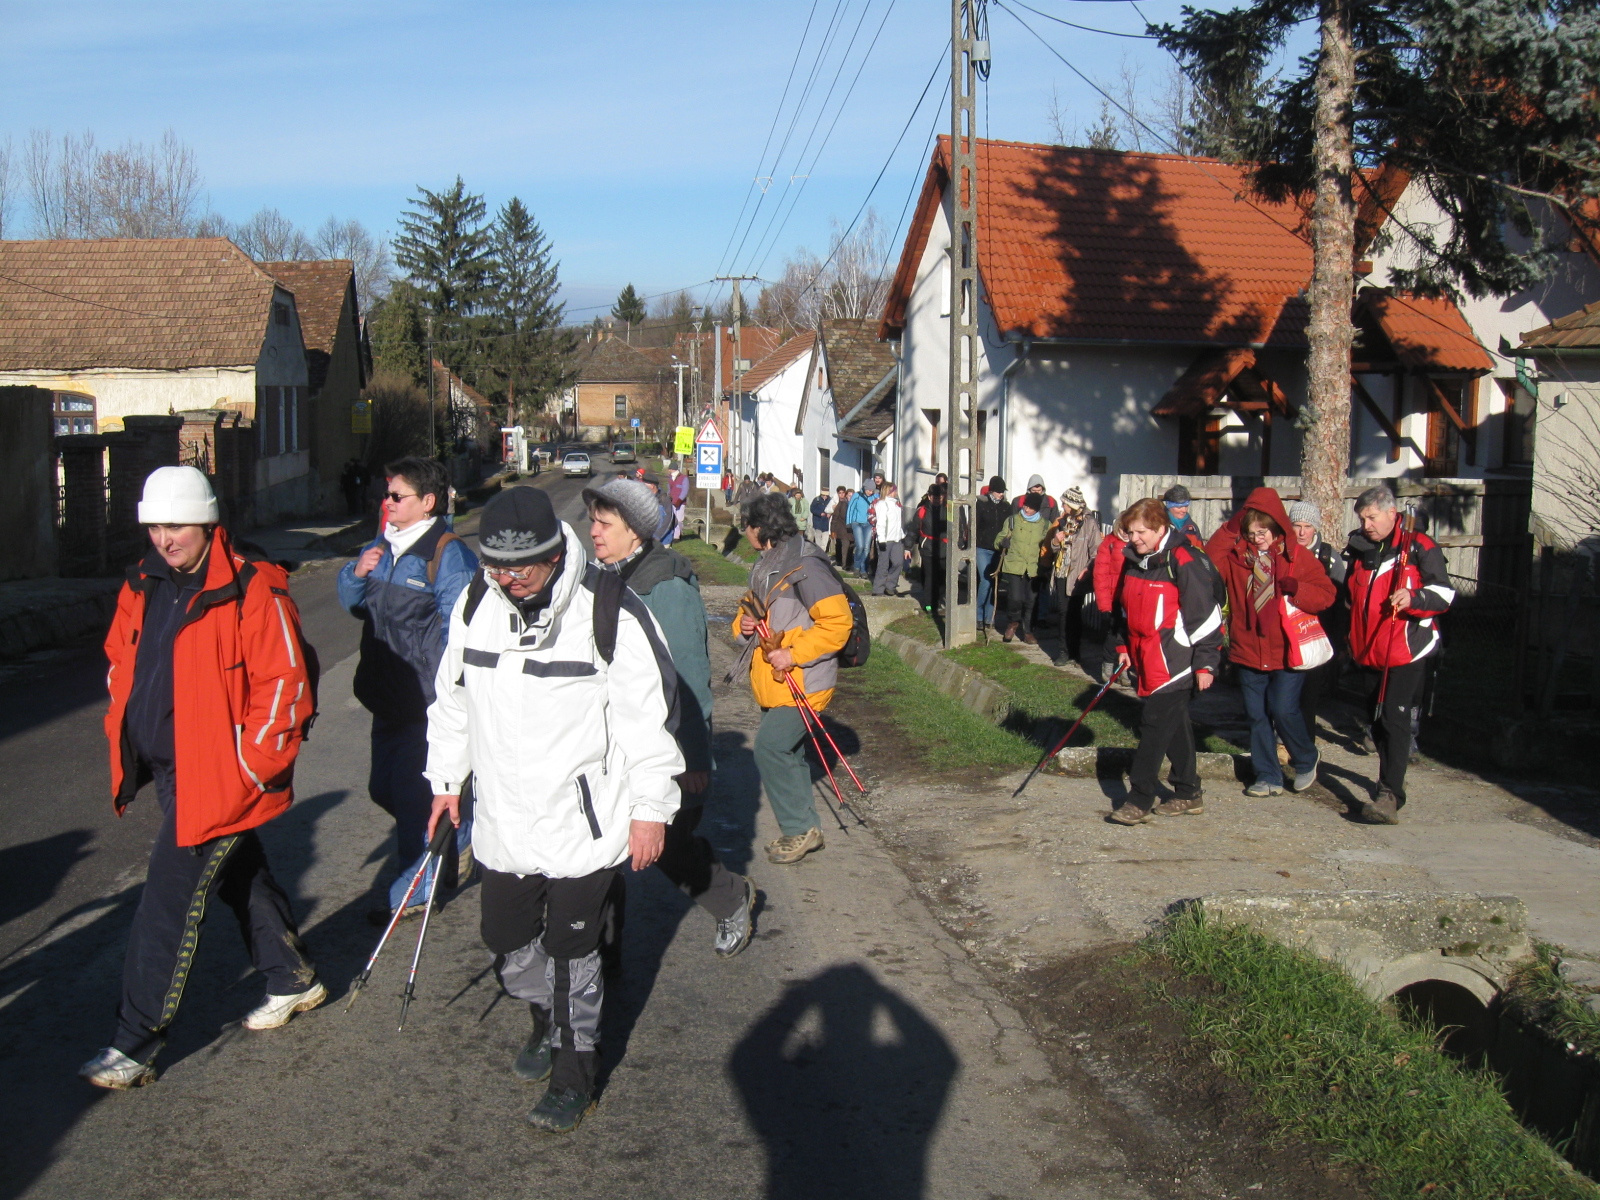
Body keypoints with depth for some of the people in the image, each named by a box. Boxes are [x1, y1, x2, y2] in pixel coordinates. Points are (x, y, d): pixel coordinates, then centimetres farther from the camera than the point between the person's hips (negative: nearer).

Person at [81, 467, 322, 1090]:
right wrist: (124, 738, 10)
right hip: (166, 770, 8)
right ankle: (294, 980, 41)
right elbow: (121, 665, 20)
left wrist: (246, 766, -17)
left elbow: (285, 683, -18)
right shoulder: (142, 587, 6)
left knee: (168, 908, -5)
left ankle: (134, 1047, 6)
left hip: (219, 778, -8)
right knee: (241, 876, 22)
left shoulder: (252, 591, -18)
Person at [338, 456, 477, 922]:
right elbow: (353, 604, 22)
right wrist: (356, 573, -1)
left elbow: (458, 631, -18)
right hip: (388, 698, 9)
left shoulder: (450, 555, -14)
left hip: (428, 701, -9)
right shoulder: (382, 547, 12)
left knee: (414, 794, -1)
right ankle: (458, 838, 38)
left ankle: (414, 894, 14)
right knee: (384, 787, 17)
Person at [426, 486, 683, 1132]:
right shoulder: (474, 605, 0)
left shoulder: (609, 611, -17)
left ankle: (574, 1074, 23)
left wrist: (651, 808, -9)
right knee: (505, 939, 17)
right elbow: (453, 697, 15)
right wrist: (445, 780, 18)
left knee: (570, 950, 3)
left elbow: (648, 712, -12)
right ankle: (547, 1022, 46)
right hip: (503, 819, 6)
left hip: (584, 821, -5)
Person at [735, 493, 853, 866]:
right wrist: (745, 624, 1)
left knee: (770, 748, -14)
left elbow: (837, 622, -22)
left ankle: (801, 828, -1)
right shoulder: (767, 565, 13)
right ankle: (802, 829, 26)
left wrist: (794, 653, -24)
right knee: (787, 754, 14)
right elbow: (753, 612, 25)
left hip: (802, 681, -10)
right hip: (773, 681, 10)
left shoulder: (806, 567, -18)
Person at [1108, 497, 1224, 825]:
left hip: (1174, 661, -8)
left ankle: (1139, 800, -3)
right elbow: (1127, 608, 23)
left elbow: (1206, 613, -16)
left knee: (1154, 724, -9)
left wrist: (1205, 663, -15)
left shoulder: (1183, 562, -16)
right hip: (1146, 659, 8)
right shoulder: (1133, 561, 9)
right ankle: (1189, 794, 26)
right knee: (1174, 726, 16)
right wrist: (1123, 647, 18)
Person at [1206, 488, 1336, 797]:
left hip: (1287, 652, -3)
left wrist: (1295, 589, -20)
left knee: (1284, 710, -9)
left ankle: (1306, 761, 19)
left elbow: (1325, 594, -2)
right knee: (1257, 716, 7)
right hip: (1248, 652, 3)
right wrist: (1230, 530, -14)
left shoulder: (1298, 556, 0)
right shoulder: (1237, 555, 4)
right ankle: (1268, 777, 19)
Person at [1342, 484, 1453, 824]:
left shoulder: (1419, 548, -6)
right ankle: (1390, 782, 28)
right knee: (1377, 719, 12)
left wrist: (1413, 598, -28)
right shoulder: (1359, 550, 13)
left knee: (1394, 718, -14)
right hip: (1370, 652, 7)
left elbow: (1444, 593, -10)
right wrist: (1350, 642, 24)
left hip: (1407, 650, -7)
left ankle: (1389, 797, -19)